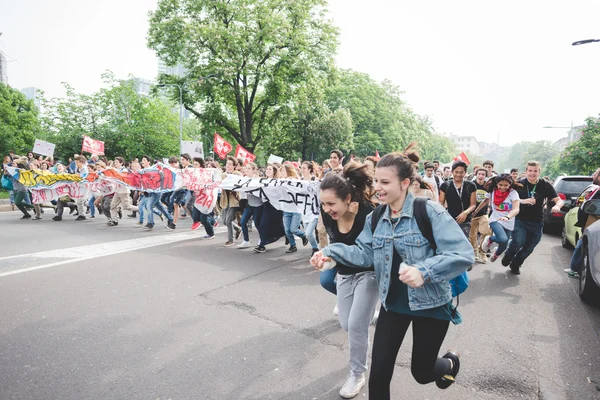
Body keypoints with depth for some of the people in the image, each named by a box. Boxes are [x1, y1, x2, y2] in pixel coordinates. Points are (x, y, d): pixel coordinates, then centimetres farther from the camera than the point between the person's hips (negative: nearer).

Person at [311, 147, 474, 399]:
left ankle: (450, 362, 52)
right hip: (393, 302, 4)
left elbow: (463, 254, -24)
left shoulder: (430, 212, -19)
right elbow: (364, 253, -3)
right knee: (379, 373, 5)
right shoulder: (376, 218, -1)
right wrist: (331, 253, -18)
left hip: (430, 303, -4)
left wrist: (425, 271, -38)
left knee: (421, 373, 16)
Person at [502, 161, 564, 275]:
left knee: (528, 248, 9)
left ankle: (515, 265, 34)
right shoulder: (520, 184, -5)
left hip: (536, 223, 2)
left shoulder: (545, 186, -5)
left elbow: (559, 200, -6)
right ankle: (508, 257, 11)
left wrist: (557, 206, -30)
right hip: (520, 220, -2)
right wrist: (523, 201, -24)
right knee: (518, 242, -21)